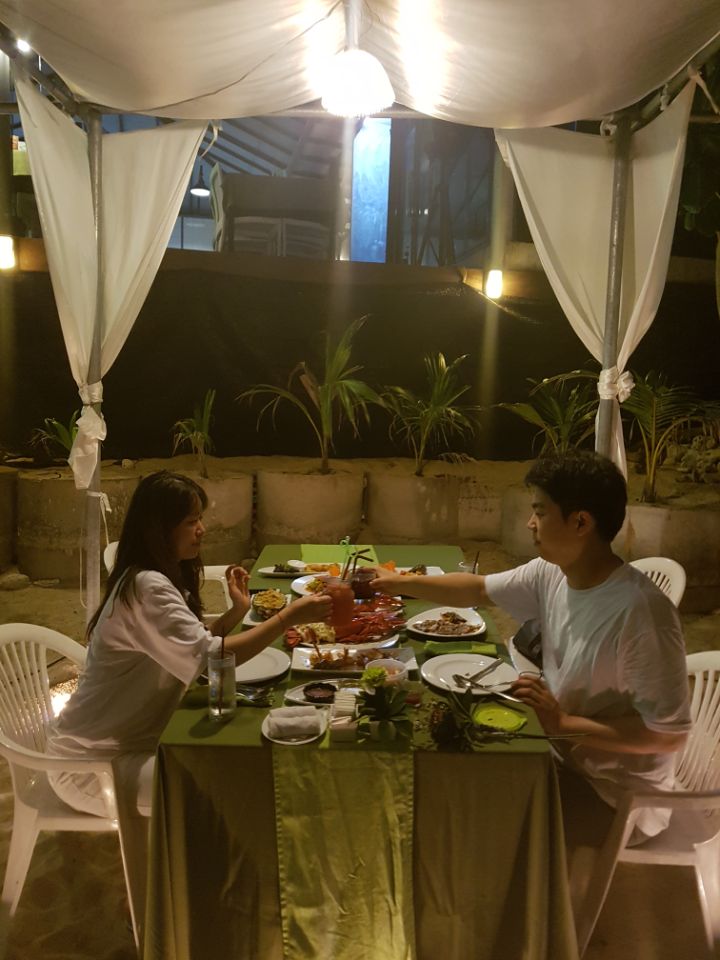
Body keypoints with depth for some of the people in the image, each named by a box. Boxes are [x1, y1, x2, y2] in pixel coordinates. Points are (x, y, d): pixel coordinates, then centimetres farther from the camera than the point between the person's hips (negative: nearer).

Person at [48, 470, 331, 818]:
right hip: (90, 765, -9)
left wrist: (237, 611, -7)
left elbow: (193, 647, 6)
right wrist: (289, 617, -30)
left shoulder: (159, 578, 6)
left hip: (124, 741, 9)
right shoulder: (147, 587, -25)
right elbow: (209, 659, -34)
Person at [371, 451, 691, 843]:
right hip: (565, 756, 6)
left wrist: (562, 723, -28)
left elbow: (669, 734, -28)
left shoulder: (640, 611, -32)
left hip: (618, 797, -6)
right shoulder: (550, 574, -8)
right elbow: (478, 589, 7)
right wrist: (399, 583, 4)